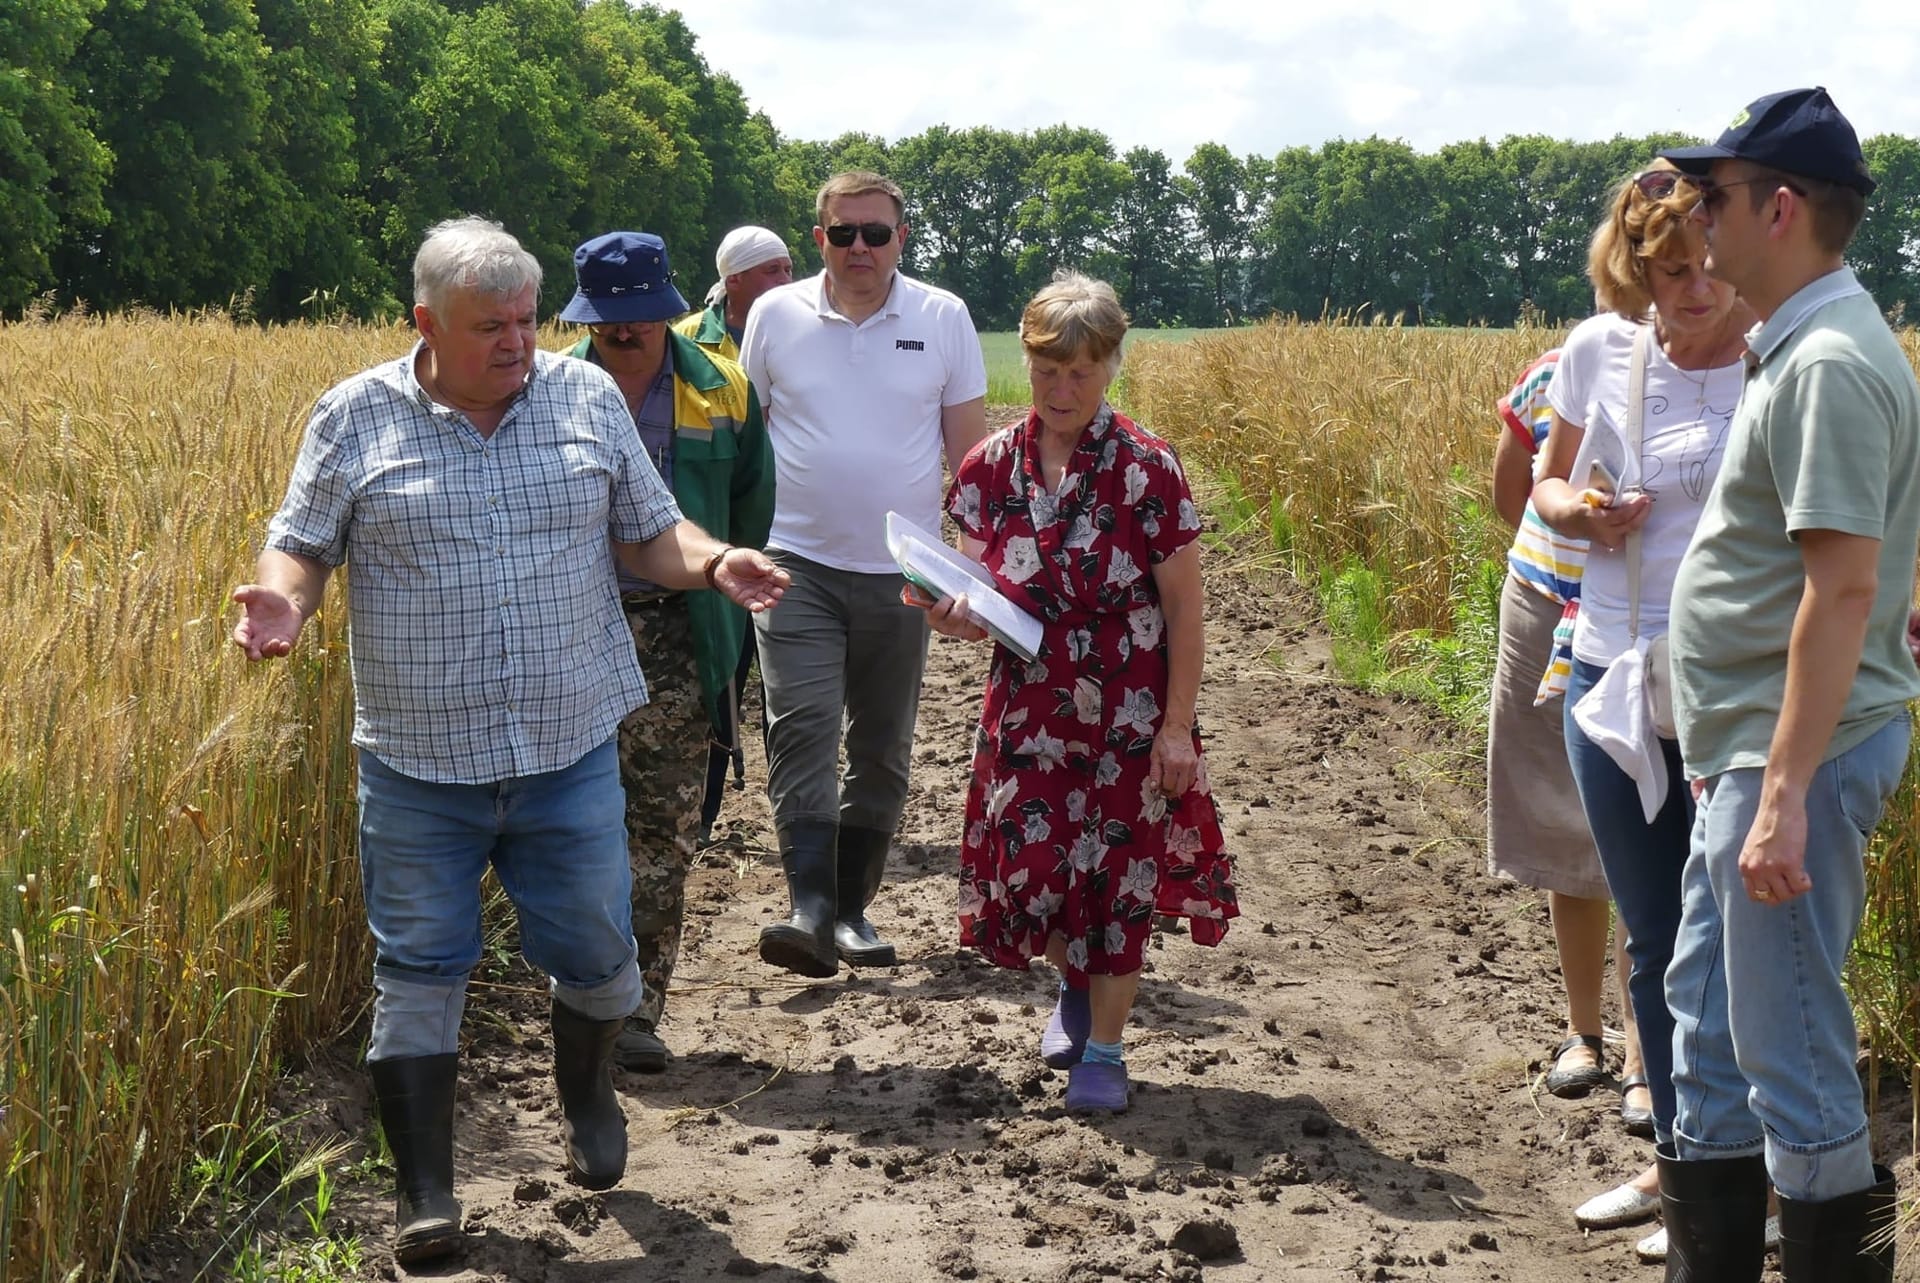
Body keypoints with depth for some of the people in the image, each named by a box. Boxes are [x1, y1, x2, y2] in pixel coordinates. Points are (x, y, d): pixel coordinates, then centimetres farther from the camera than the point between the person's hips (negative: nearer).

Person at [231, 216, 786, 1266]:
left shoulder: (588, 397, 3)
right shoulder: (357, 418, -2)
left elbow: (648, 531, 10)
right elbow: (301, 543, 2)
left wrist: (712, 563, -10)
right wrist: (281, 598, -20)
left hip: (571, 749, 2)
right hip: (418, 759, -1)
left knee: (594, 951, 10)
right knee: (418, 970, 3)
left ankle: (585, 1092, 42)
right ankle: (423, 1194, 14)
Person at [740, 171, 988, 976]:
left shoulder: (944, 320, 2)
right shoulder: (775, 316, 2)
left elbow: (970, 448, 6)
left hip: (899, 571, 2)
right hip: (798, 562, -1)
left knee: (882, 748, 8)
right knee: (802, 728, -16)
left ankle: (852, 908, 19)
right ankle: (810, 908, -22)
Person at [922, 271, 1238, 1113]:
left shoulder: (1147, 469, -11)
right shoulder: (991, 468, -1)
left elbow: (1184, 611, -8)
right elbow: (982, 603, 3)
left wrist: (1177, 726, -10)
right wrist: (955, 616, -20)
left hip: (1129, 717, -3)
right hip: (1029, 711, 3)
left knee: (1117, 875, 3)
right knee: (1031, 871, 3)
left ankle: (1103, 1050, 20)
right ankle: (1076, 985, 38)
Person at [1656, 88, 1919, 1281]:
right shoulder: (1797, 349, 13)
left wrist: (1784, 792, -26)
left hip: (1796, 760, -11)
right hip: (1752, 751, 11)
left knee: (1791, 1049, -3)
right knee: (1707, 1006, 19)